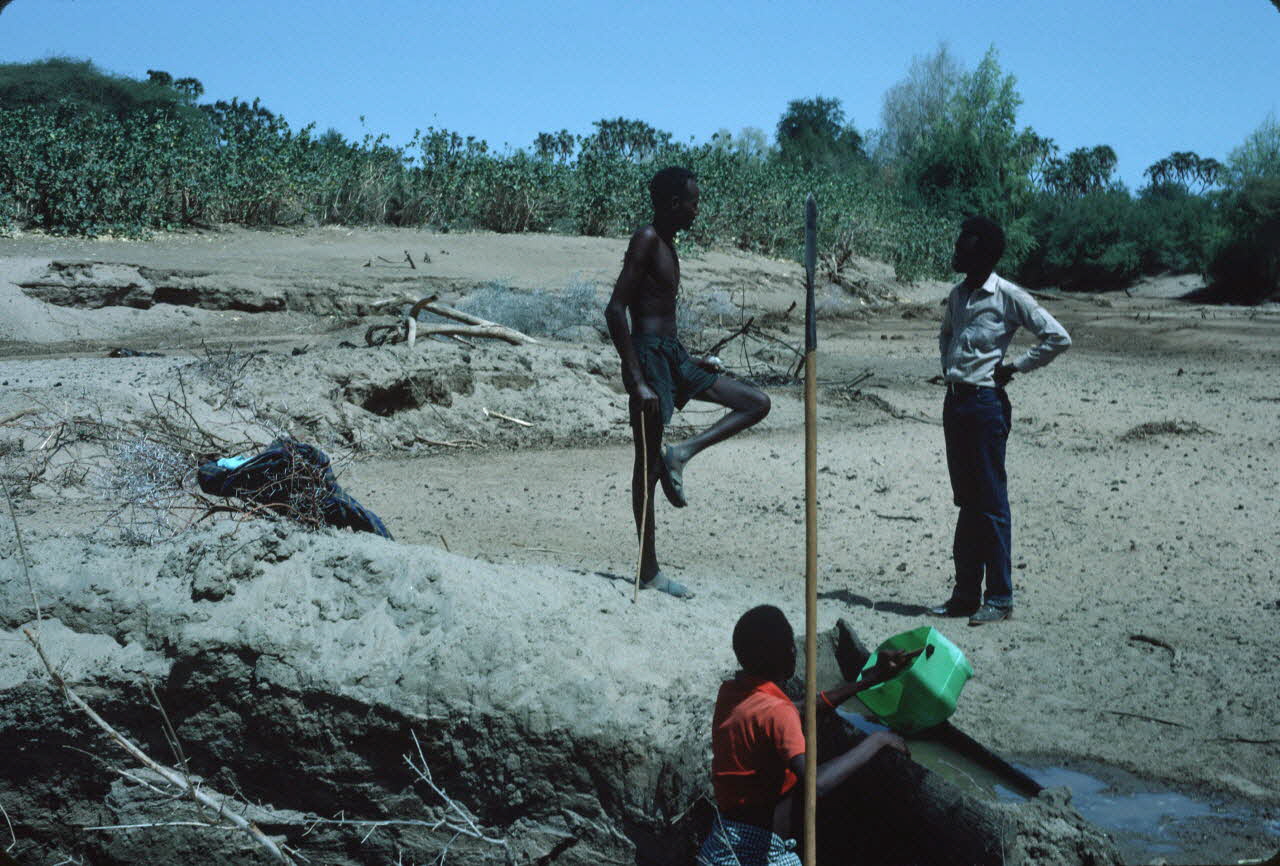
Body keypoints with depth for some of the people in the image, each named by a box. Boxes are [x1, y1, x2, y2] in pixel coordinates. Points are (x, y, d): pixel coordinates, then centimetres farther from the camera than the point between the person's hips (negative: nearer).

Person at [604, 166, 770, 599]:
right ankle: (649, 572, 5)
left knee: (756, 403, 9)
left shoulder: (666, 244, 16)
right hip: (648, 356, -9)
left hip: (672, 355, 9)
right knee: (648, 462, -2)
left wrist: (691, 362, 25)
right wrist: (637, 382, -24)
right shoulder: (646, 240, -12)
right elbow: (615, 310, -20)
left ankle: (680, 454, 0)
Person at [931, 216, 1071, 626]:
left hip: (986, 403, -8)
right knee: (966, 500, 12)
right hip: (955, 402, 8)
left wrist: (1015, 366, -10)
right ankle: (966, 593, 18)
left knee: (991, 502, -4)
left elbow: (1058, 338, -11)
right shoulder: (958, 295, 12)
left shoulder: (1007, 296, -10)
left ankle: (1000, 597, 3)